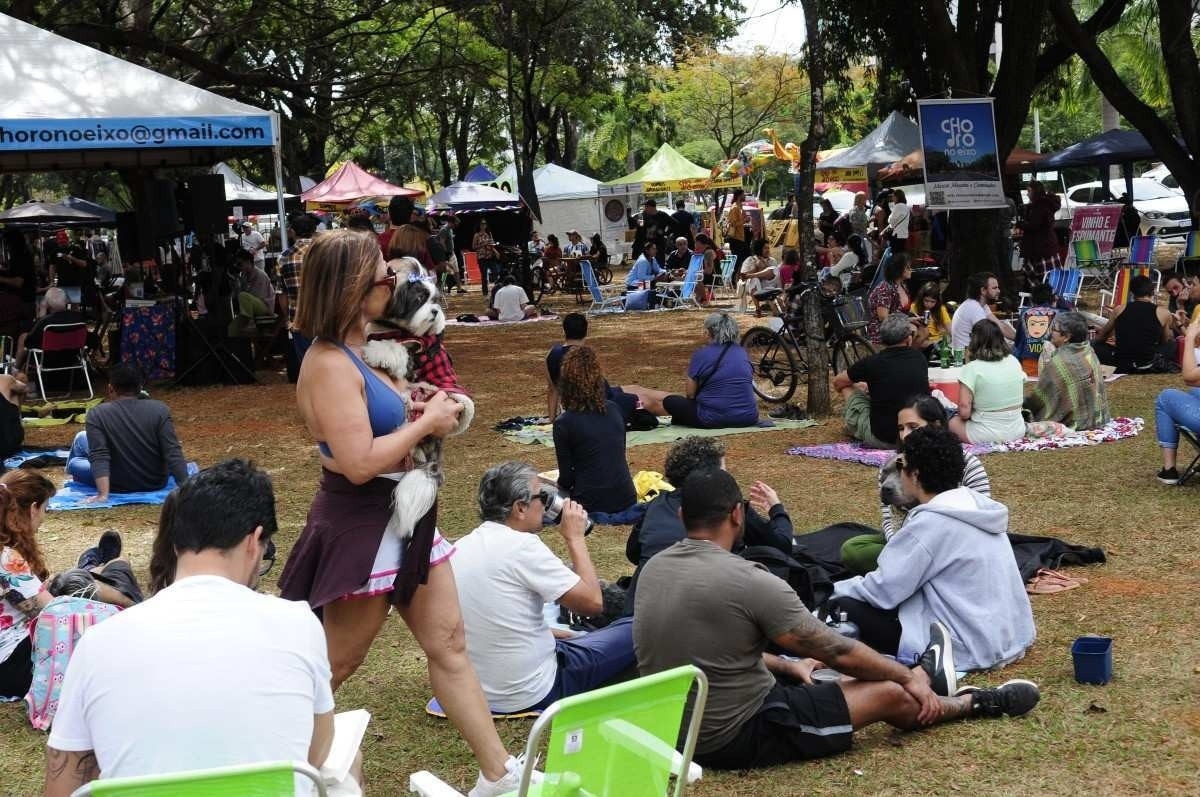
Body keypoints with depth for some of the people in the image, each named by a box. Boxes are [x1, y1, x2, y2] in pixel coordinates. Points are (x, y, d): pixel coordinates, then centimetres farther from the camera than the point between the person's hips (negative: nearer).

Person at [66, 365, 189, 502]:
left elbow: (99, 458, -23)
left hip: (118, 487, -2)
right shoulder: (160, 409, -11)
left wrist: (103, 495, -27)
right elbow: (174, 455, -17)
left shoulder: (97, 414, -14)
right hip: (157, 483, 2)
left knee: (81, 438, 24)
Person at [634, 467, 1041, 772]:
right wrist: (907, 676, 5)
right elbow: (838, 651, -12)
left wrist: (786, 665, 24)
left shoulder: (654, 568, 0)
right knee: (891, 693, 6)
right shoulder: (748, 581, -24)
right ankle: (982, 703, 34)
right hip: (737, 735, -8)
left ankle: (923, 681, 47)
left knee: (803, 662, 28)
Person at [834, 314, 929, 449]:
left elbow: (837, 382, 11)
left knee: (847, 387, 13)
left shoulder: (871, 363, -9)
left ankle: (855, 428, 35)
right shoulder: (920, 359, 1)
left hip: (882, 440, -4)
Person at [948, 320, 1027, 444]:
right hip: (1018, 431, 6)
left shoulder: (971, 369, -15)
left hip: (986, 435, -6)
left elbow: (964, 412, -19)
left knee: (953, 422, 23)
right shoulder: (1015, 361, 1)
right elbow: (1020, 398, 12)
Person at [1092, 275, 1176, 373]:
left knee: (1095, 344, 26)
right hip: (1150, 366, 1)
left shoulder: (1120, 309, 5)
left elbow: (1100, 337, 20)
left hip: (1121, 365, 0)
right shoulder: (1162, 313, 1)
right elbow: (1166, 341, 18)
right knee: (1173, 344, 27)